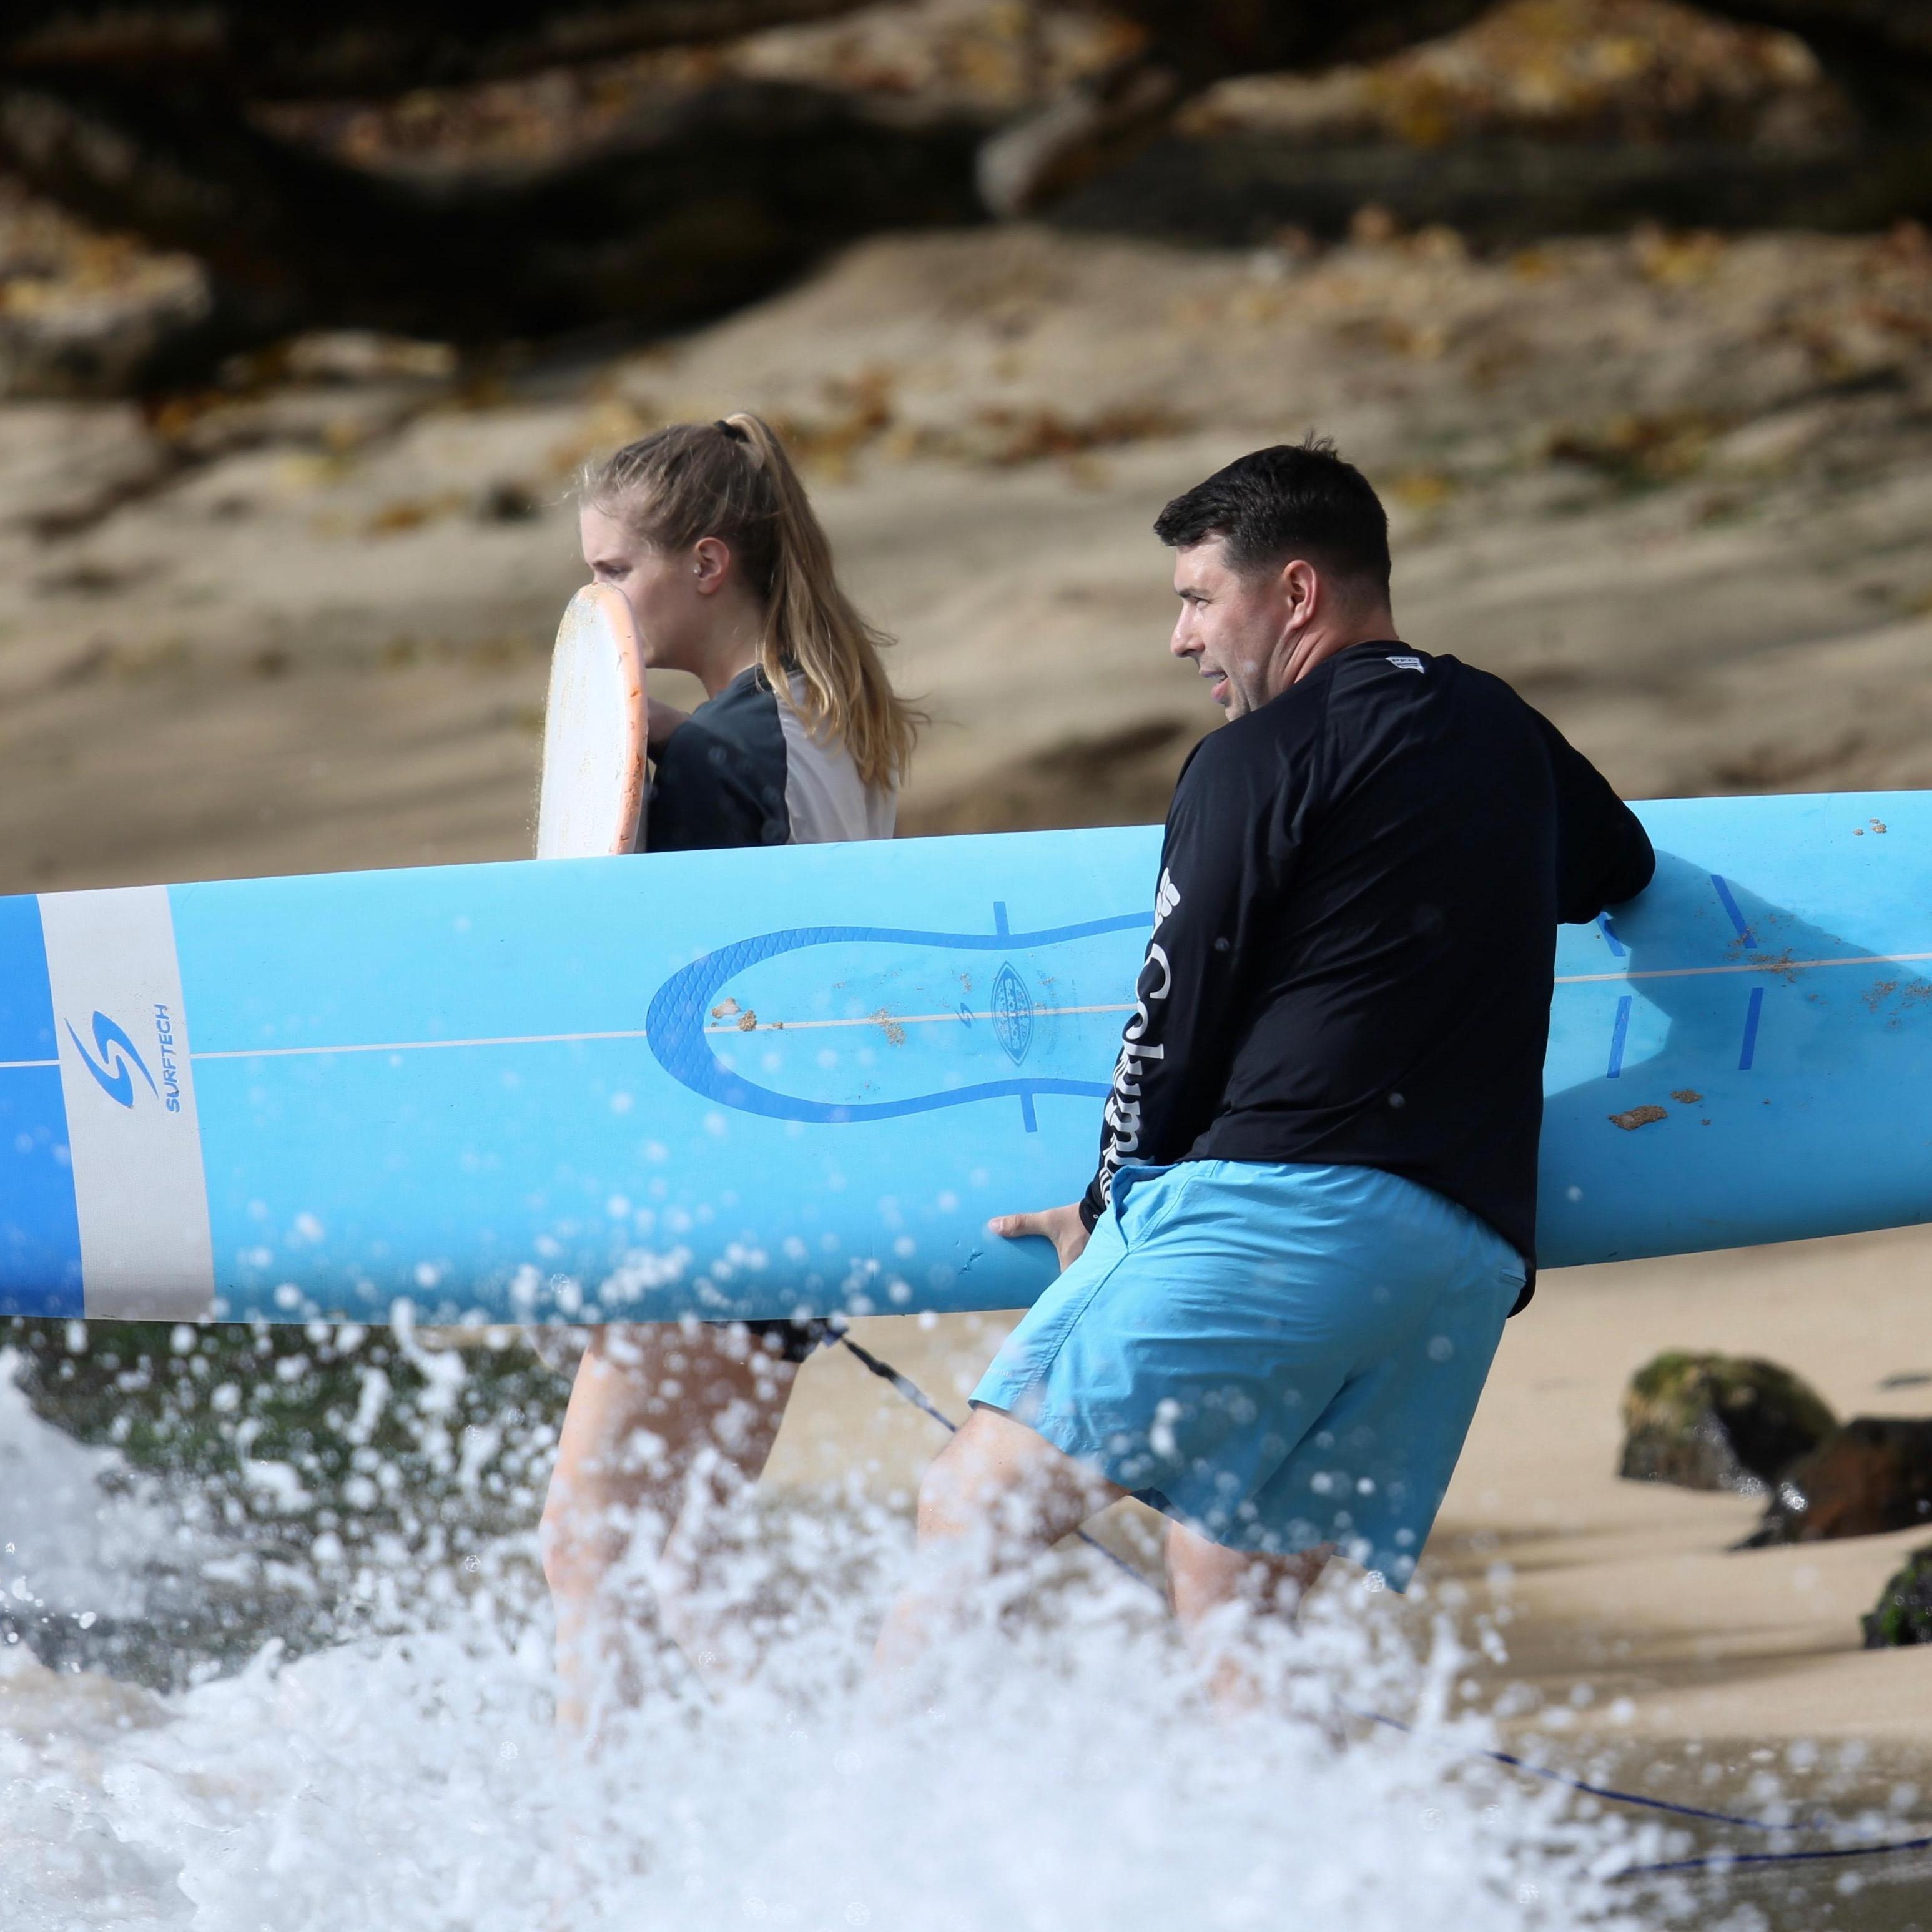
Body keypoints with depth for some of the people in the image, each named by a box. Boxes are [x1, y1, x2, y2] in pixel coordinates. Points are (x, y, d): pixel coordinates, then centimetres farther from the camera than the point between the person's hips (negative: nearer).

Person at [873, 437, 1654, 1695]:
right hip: (1477, 1248, 8)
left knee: (974, 1509, -9)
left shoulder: (1263, 756, 1)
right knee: (1230, 1608, 9)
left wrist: (1108, 1211, 16)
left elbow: (1177, 1023, 1)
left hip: (1275, 1209, -8)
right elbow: (1627, 869, 43)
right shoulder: (1505, 733, 21)